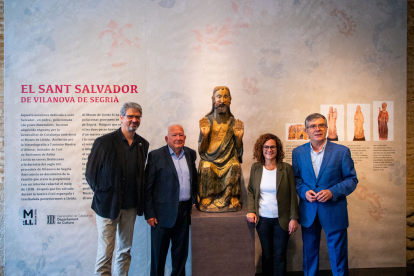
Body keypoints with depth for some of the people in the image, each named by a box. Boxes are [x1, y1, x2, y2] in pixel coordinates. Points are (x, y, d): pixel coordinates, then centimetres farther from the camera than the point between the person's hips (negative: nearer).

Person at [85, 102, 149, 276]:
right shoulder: (104, 142, -9)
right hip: (108, 205, -4)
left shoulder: (143, 144, 4)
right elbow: (90, 173, -4)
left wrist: (141, 200, 4)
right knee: (105, 253, 3)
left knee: (125, 251, 16)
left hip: (131, 207, 4)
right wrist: (101, 194, -5)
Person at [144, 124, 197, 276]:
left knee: (181, 251, 17)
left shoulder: (190, 154, 7)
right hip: (163, 212, -4)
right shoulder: (156, 156, -7)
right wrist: (149, 213, -10)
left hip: (184, 211, 4)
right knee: (159, 252, 9)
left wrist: (194, 200, 7)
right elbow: (147, 187, -8)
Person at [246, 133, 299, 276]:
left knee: (280, 255, 7)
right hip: (262, 219, 2)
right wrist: (250, 210, -5)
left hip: (282, 219, -2)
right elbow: (250, 191, 7)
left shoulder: (286, 168, -6)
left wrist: (294, 218, -6)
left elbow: (292, 195, -4)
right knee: (267, 253, 14)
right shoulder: (255, 168, 1)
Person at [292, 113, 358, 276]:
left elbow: (352, 179, -3)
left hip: (334, 212, -2)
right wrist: (303, 191, -12)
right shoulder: (298, 152, 1)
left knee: (338, 255, 9)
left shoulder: (342, 151, -6)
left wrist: (333, 192, -18)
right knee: (309, 253, 18)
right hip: (308, 212, 2)